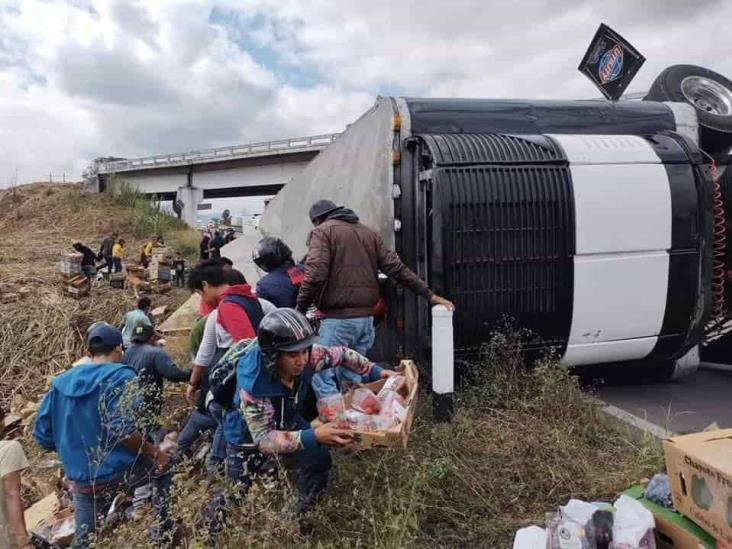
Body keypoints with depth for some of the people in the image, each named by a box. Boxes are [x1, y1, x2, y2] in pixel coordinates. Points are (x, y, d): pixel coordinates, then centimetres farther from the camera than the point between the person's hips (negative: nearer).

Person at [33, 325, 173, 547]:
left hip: (82, 482, 6)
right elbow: (122, 429, -25)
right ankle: (164, 531, 25)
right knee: (165, 463, 22)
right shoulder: (120, 376, -14)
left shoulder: (60, 383, 6)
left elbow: (42, 435, 9)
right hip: (119, 471, -5)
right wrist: (154, 452, -12)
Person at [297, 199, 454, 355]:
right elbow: (397, 268, 9)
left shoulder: (322, 232, -1)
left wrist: (300, 309, -6)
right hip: (367, 319, 7)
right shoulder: (369, 233, 17)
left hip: (338, 320, -6)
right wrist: (429, 295, 11)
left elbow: (315, 275, -15)